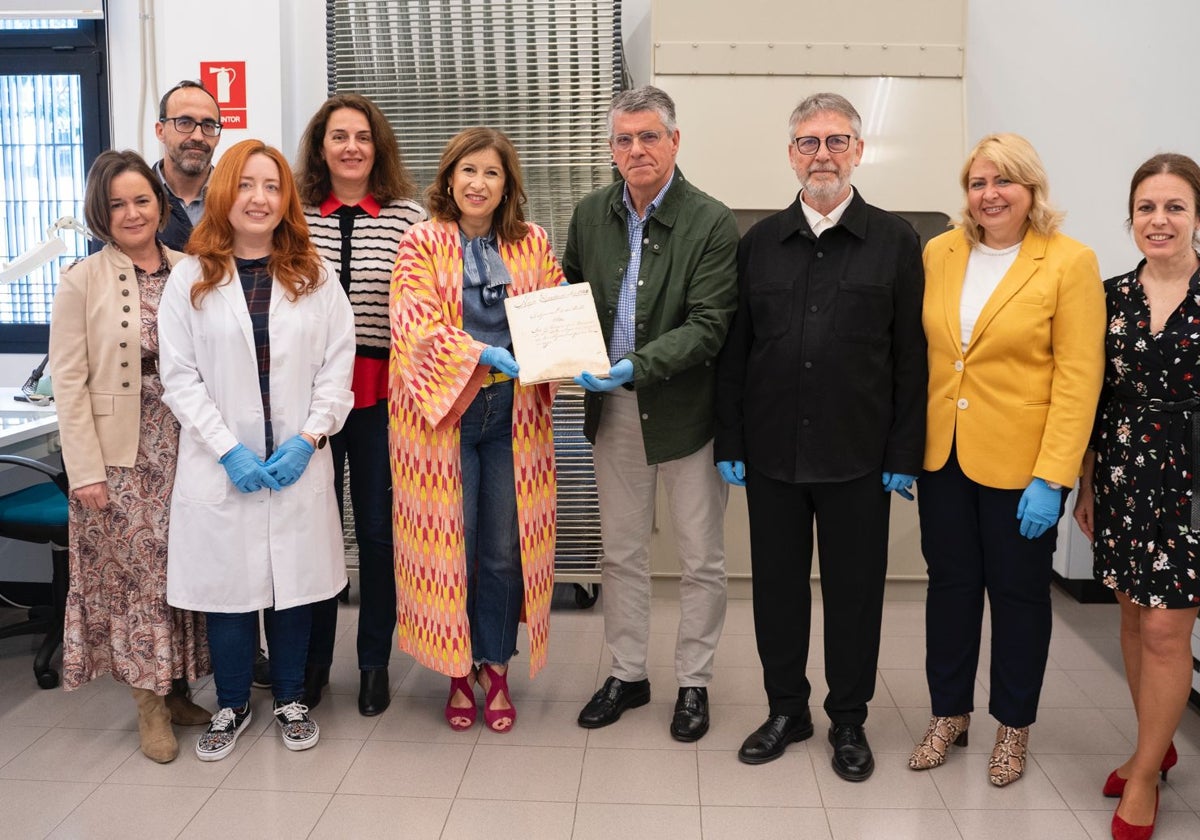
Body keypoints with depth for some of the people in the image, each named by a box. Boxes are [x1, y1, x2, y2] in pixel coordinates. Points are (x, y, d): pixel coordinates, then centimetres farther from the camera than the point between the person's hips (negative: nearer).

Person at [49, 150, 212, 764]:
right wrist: (85, 470, -10)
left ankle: (175, 689, 24)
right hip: (120, 452, -3)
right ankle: (149, 703, 16)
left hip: (185, 445, 3)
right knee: (133, 572, 3)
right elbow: (69, 382, -6)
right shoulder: (82, 282, -3)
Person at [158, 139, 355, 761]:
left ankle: (290, 698, 28)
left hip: (298, 460, 1)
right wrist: (229, 449, -11)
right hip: (220, 464, -1)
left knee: (294, 580, 8)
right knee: (229, 583, 6)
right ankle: (232, 705, 26)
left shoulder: (315, 278, 5)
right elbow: (179, 376, -3)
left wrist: (309, 438, -10)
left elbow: (337, 367, 1)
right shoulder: (190, 278, 1)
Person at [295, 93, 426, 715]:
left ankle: (374, 662, 24)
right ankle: (311, 659, 26)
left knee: (378, 526, 7)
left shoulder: (409, 218, 0)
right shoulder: (293, 216, 5)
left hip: (382, 390, -1)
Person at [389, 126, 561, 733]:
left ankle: (496, 667, 24)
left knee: (505, 548, 6)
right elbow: (416, 325, -12)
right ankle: (458, 671, 23)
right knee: (449, 545, 4)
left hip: (512, 413, 2)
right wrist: (486, 355, -25)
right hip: (443, 412, -2)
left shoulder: (532, 244, 8)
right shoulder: (422, 243, 0)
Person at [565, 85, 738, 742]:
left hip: (686, 410, -4)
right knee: (621, 553, 16)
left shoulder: (711, 223, -12)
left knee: (702, 559, 9)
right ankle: (627, 674, 32)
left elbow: (710, 326, -17)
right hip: (614, 410, 4)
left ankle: (693, 682, 27)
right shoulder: (590, 215, 4)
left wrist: (637, 366, -28)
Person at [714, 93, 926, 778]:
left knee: (855, 590, 9)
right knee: (777, 586, 11)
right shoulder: (760, 242, 7)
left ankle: (849, 720, 27)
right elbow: (734, 348, 7)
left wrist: (904, 453, -6)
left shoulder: (896, 240, 1)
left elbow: (910, 355, -2)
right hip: (772, 452, 2)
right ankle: (787, 710, 29)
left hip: (857, 457, -2)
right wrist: (730, 441, 2)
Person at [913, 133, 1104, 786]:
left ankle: (1013, 726, 30)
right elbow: (920, 351, 7)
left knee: (1018, 592, 11)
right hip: (942, 455, 4)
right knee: (950, 583, 14)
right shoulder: (939, 253, 3)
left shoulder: (1071, 262, -9)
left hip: (1020, 461, -3)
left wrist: (1051, 477, -17)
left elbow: (1079, 377, -12)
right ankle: (949, 714, 32)